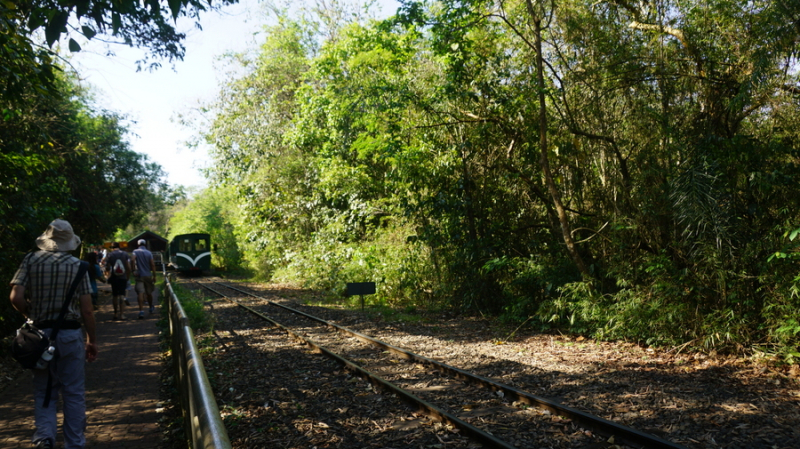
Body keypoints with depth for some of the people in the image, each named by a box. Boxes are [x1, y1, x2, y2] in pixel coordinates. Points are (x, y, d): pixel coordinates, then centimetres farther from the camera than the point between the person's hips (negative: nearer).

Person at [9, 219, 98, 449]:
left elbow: (16, 297, -10)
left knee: (43, 391, 14)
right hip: (70, 333, -1)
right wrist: (92, 340, 6)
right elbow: (87, 309, -4)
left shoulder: (31, 260, -1)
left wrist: (31, 315, 10)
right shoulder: (77, 265, -3)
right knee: (73, 393, 9)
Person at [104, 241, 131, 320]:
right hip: (123, 278, 0)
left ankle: (116, 313, 20)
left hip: (114, 278, 0)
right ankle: (122, 314, -9)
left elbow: (107, 268, 0)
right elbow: (129, 268, -2)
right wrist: (128, 277, 9)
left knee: (115, 296, 12)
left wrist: (108, 274, 21)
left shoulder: (109, 255, -1)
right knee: (122, 296, -1)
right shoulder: (125, 254, 1)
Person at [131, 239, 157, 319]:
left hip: (139, 275, -2)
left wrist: (134, 270, -15)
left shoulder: (135, 252, 1)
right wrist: (154, 276, 2)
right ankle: (151, 308, 33)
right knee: (149, 293, 17)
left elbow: (133, 260, -19)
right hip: (148, 275, 2)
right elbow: (152, 265, 0)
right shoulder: (149, 253, 4)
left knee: (140, 293, -10)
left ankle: (141, 311, -21)